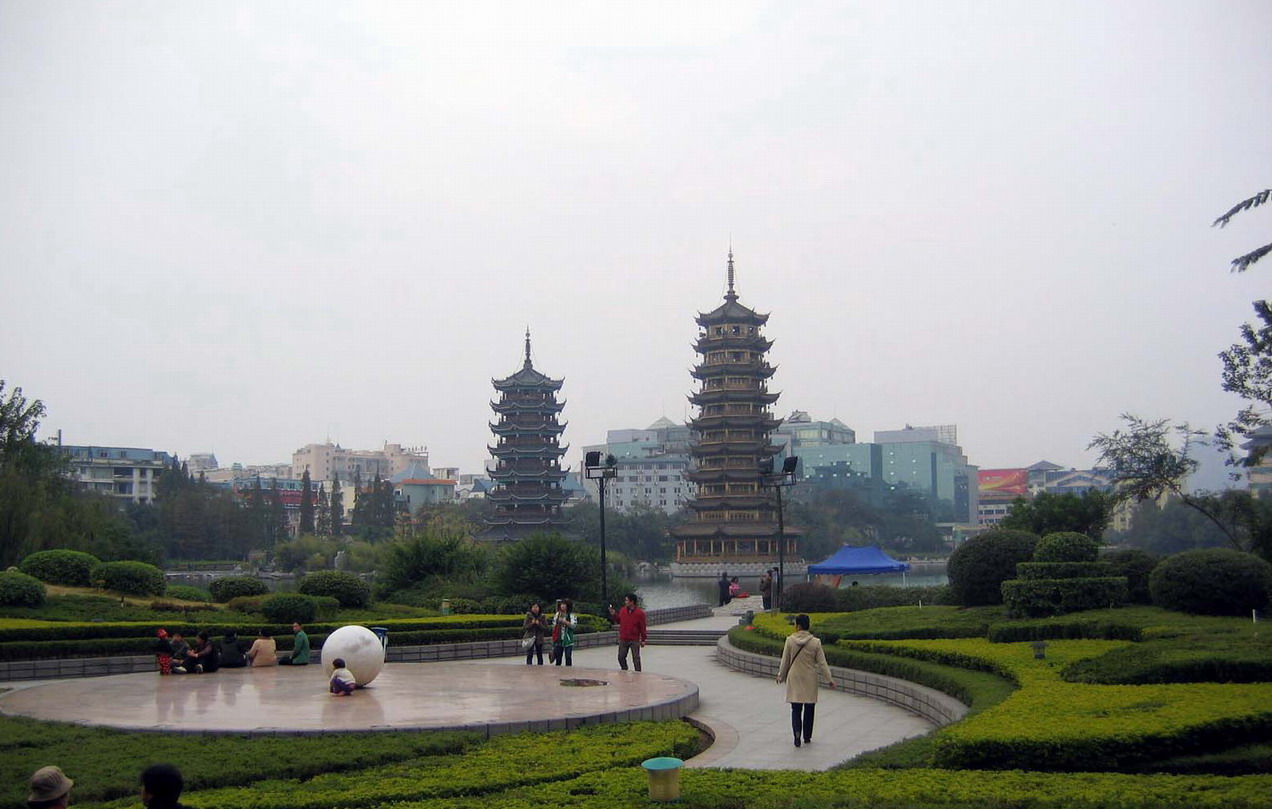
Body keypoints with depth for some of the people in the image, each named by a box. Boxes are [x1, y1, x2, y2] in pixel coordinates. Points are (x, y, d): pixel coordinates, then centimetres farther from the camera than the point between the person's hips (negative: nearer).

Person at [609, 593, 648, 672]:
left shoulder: (640, 613, -13)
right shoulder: (623, 610, 1)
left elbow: (643, 627, -8)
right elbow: (619, 620, 17)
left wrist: (643, 639, -5)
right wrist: (613, 614, 0)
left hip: (635, 640, -5)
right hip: (623, 639, 5)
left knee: (636, 659, 2)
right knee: (621, 657, 11)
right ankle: (624, 672, 29)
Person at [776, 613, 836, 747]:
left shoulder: (790, 641, -8)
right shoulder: (815, 642, -8)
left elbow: (785, 661, 1)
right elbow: (822, 663, -5)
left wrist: (781, 676, 16)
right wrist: (830, 679, 3)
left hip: (794, 679, -1)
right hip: (810, 680, 1)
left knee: (796, 709, 3)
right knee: (809, 709, 14)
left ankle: (797, 733, -18)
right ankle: (807, 736, 22)